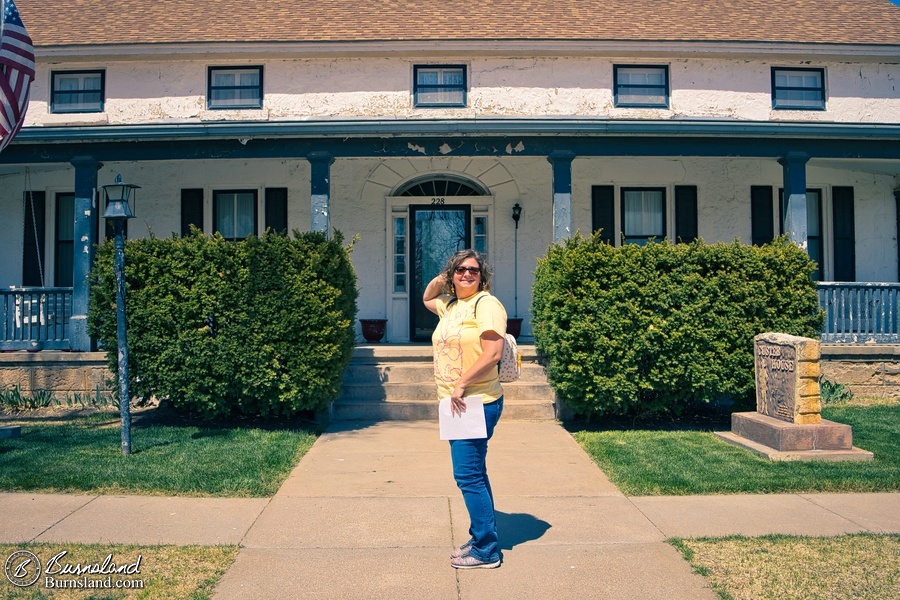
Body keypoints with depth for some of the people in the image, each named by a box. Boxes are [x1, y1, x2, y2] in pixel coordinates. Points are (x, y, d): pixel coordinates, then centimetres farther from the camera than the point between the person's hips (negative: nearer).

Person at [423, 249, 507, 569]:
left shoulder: (486, 304, -12)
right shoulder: (451, 305, 14)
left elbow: (493, 353, -21)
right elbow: (426, 298, 35)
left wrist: (462, 384, -18)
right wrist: (441, 278, 16)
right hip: (457, 403, 9)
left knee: (468, 475, -7)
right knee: (474, 474, 17)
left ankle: (486, 551, 4)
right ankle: (482, 539, 29)